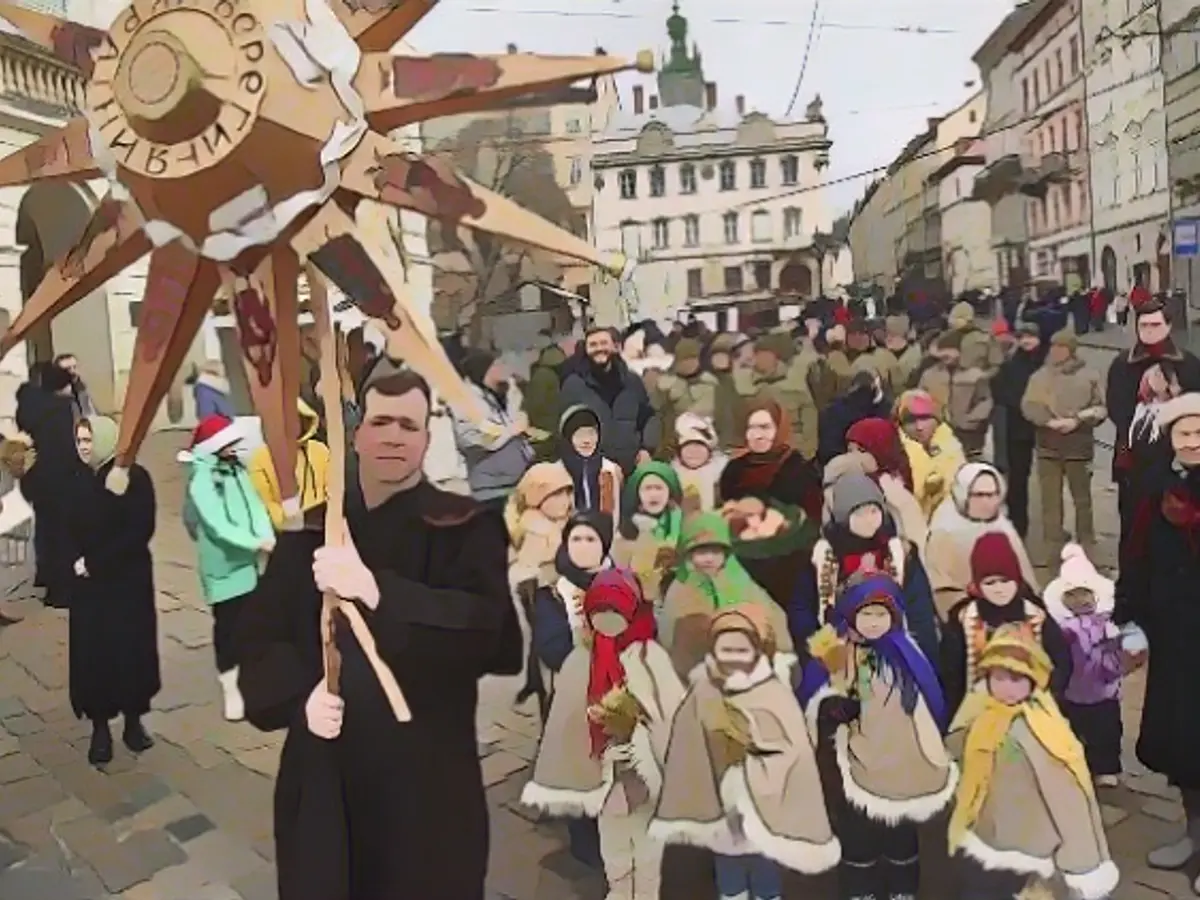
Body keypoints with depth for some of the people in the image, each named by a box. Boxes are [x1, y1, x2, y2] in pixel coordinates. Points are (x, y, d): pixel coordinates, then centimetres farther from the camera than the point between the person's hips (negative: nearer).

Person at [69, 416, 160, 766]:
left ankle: (133, 719, 19)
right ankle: (100, 726, 14)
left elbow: (141, 530, -15)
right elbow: (66, 528, 5)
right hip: (88, 584, 3)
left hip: (129, 580, -3)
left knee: (131, 648, 3)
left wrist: (94, 562, -16)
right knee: (91, 652, 3)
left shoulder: (135, 477, -9)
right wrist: (76, 562, -14)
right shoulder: (74, 481, 4)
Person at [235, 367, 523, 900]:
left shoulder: (465, 529, -7)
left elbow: (485, 629, -22)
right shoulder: (309, 533, 6)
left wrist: (377, 591, -34)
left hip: (427, 775, -3)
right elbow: (258, 638, 5)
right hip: (324, 776, 3)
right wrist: (301, 695, -14)